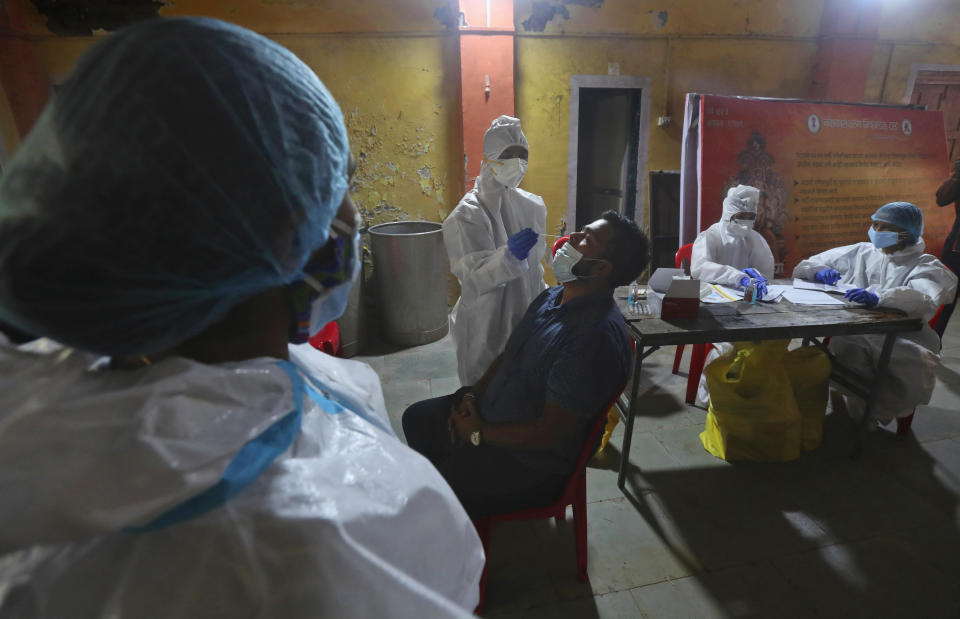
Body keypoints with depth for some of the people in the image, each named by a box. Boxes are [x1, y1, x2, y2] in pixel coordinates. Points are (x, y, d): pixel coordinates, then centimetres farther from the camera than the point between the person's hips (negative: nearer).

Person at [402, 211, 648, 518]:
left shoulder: (595, 334, -31)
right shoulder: (552, 297, 0)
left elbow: (551, 433, -28)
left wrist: (478, 433, -17)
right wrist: (472, 396, -4)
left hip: (531, 462, -9)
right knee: (417, 418, 20)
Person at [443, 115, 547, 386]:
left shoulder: (532, 205, 4)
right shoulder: (468, 215, -14)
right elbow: (473, 279, -22)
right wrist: (508, 255, -38)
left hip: (525, 317, 5)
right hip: (486, 324, -5)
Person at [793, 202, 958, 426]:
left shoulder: (926, 266, 7)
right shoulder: (860, 253, 18)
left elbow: (926, 299, -18)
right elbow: (802, 267, 21)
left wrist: (878, 297, -36)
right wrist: (818, 271, -3)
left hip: (901, 341, -1)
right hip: (853, 336, 1)